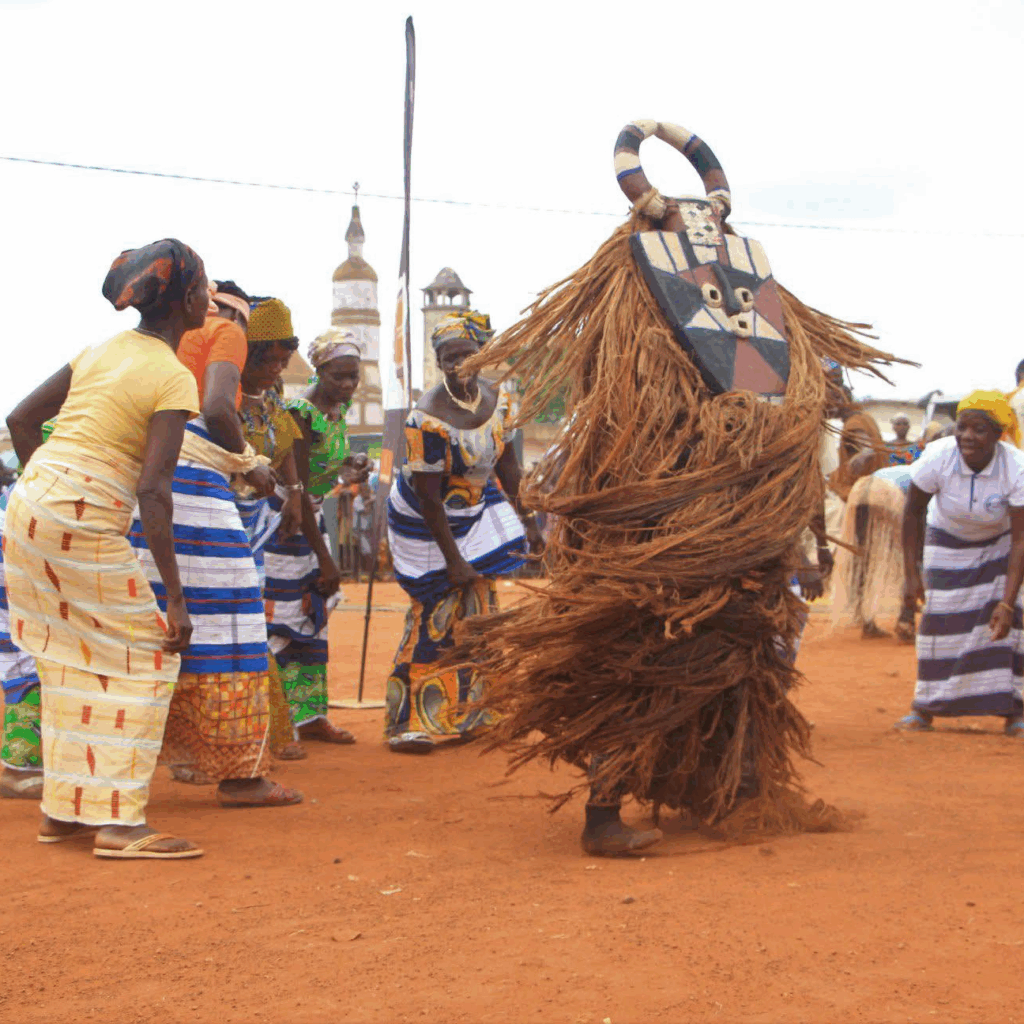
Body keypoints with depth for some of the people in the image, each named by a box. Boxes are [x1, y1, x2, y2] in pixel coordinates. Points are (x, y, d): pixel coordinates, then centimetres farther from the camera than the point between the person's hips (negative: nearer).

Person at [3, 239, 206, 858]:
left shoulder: (102, 350, 14)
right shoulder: (174, 377, -8)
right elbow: (154, 489, -16)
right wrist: (176, 597, -15)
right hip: (84, 522, -8)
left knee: (73, 659, 16)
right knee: (146, 657, 1)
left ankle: (63, 808, 22)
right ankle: (118, 822, -1)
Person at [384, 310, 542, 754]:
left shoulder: (498, 399, -8)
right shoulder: (427, 419, -29)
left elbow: (506, 460, 7)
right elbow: (429, 499, -25)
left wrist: (527, 520, 11)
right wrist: (453, 561, -22)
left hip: (475, 510, 7)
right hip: (426, 522, -7)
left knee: (478, 608, 8)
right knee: (435, 617, -5)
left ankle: (461, 715, 22)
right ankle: (410, 724, 6)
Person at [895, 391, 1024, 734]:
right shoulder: (937, 458, -30)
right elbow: (913, 512, -13)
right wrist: (911, 572, -15)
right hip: (947, 540, 1)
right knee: (939, 618, -5)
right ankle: (925, 708, 6)